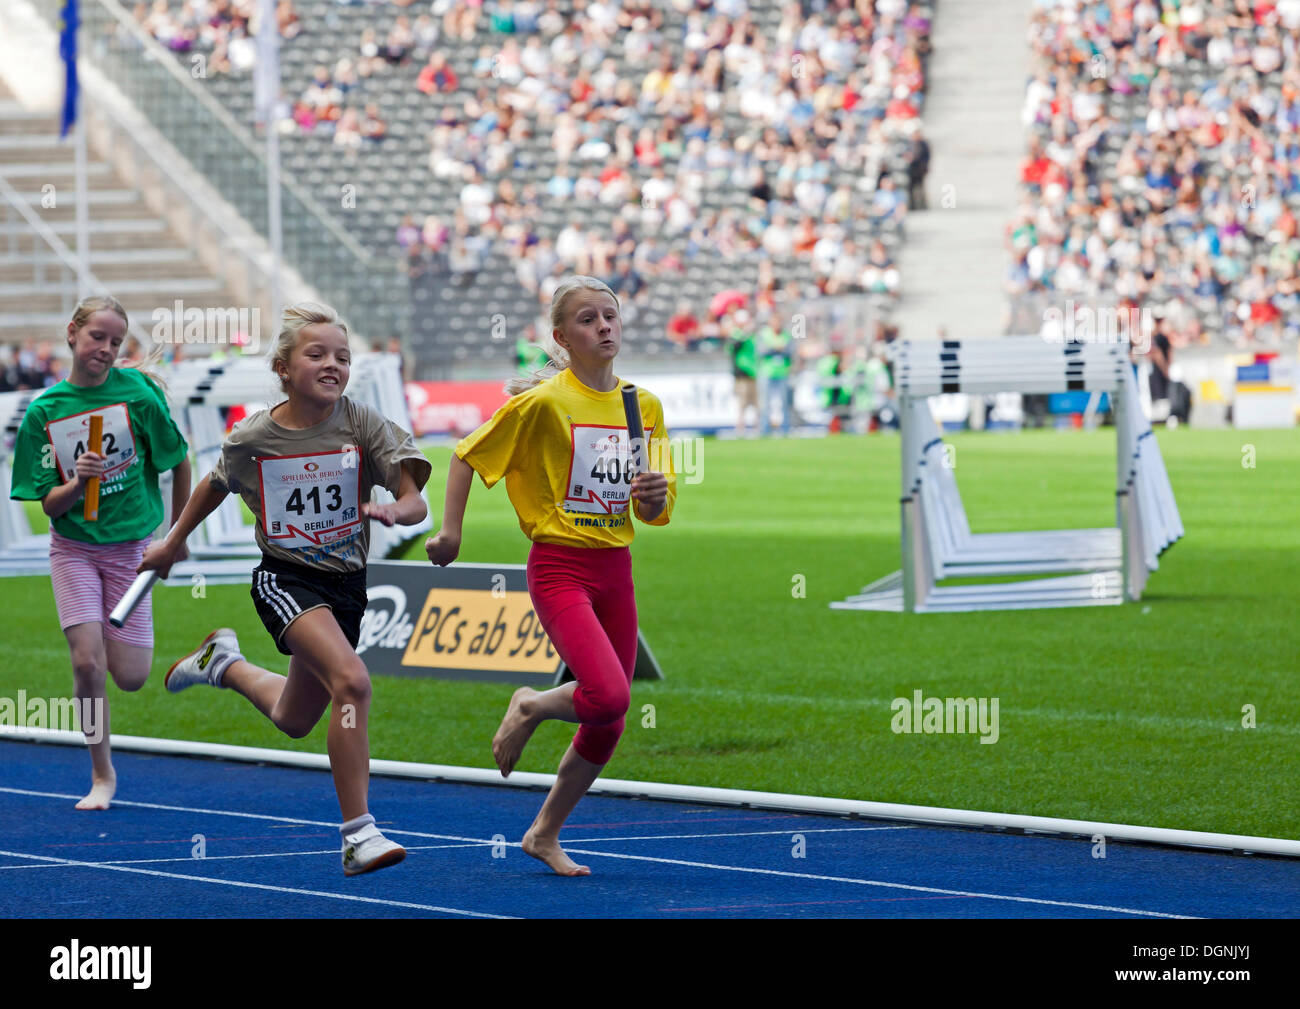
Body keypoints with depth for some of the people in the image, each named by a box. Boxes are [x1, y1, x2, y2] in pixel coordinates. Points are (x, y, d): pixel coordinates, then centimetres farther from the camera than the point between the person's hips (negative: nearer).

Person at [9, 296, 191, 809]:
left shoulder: (138, 391, -11)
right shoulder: (44, 412, -7)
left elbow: (180, 462, 1)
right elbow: (49, 505, -5)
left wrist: (178, 536, 8)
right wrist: (77, 484, -26)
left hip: (132, 548, 0)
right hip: (73, 548, 0)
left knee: (130, 677, -2)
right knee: (87, 662, -13)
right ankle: (101, 775, 5)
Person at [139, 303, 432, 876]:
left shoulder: (363, 425, -9)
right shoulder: (252, 440, -8)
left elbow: (415, 504, -14)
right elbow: (216, 485, 14)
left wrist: (395, 511, -37)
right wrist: (173, 543, 25)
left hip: (345, 583, 4)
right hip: (284, 578, -4)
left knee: (293, 722, 19)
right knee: (352, 681, -29)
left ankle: (225, 664, 51)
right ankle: (358, 835, -27)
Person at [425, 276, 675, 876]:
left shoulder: (643, 406, 7)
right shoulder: (543, 403, -10)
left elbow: (654, 514, 12)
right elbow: (467, 456, -1)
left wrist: (655, 497, -10)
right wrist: (449, 531, -3)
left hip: (615, 570, 6)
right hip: (559, 567, -6)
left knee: (608, 725, 7)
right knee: (608, 696, -24)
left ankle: (544, 834, 25)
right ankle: (530, 708, 9)